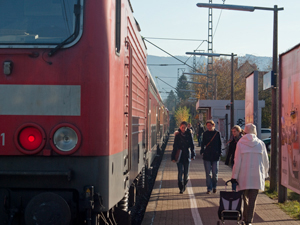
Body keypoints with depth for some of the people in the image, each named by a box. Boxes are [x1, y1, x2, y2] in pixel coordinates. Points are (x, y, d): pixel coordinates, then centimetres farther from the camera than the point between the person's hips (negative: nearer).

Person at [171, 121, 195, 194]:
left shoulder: (189, 134, 0)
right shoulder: (177, 135, -1)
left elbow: (192, 145, 5)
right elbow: (175, 146, 1)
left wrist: (193, 155, 1)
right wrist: (173, 157, -2)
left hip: (187, 156, 1)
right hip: (179, 156, -1)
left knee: (186, 172, 7)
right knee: (180, 172, -7)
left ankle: (184, 184, 31)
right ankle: (181, 188, 0)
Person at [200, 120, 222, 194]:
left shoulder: (217, 133, 2)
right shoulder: (205, 133, 6)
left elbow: (219, 144, 5)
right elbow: (203, 143, 9)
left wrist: (219, 153, -1)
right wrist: (202, 151, -4)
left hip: (215, 155, -1)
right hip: (207, 155, 1)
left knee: (215, 173, 3)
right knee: (208, 173, 1)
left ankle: (214, 186, 23)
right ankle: (209, 188, 7)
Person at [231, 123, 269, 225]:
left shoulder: (240, 143, -2)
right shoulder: (260, 143, 3)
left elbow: (237, 161, -5)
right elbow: (265, 161, 9)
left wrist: (234, 176, -1)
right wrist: (265, 174, 22)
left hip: (244, 175, 0)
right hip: (257, 175, 1)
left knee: (245, 197, 15)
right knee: (252, 199, 2)